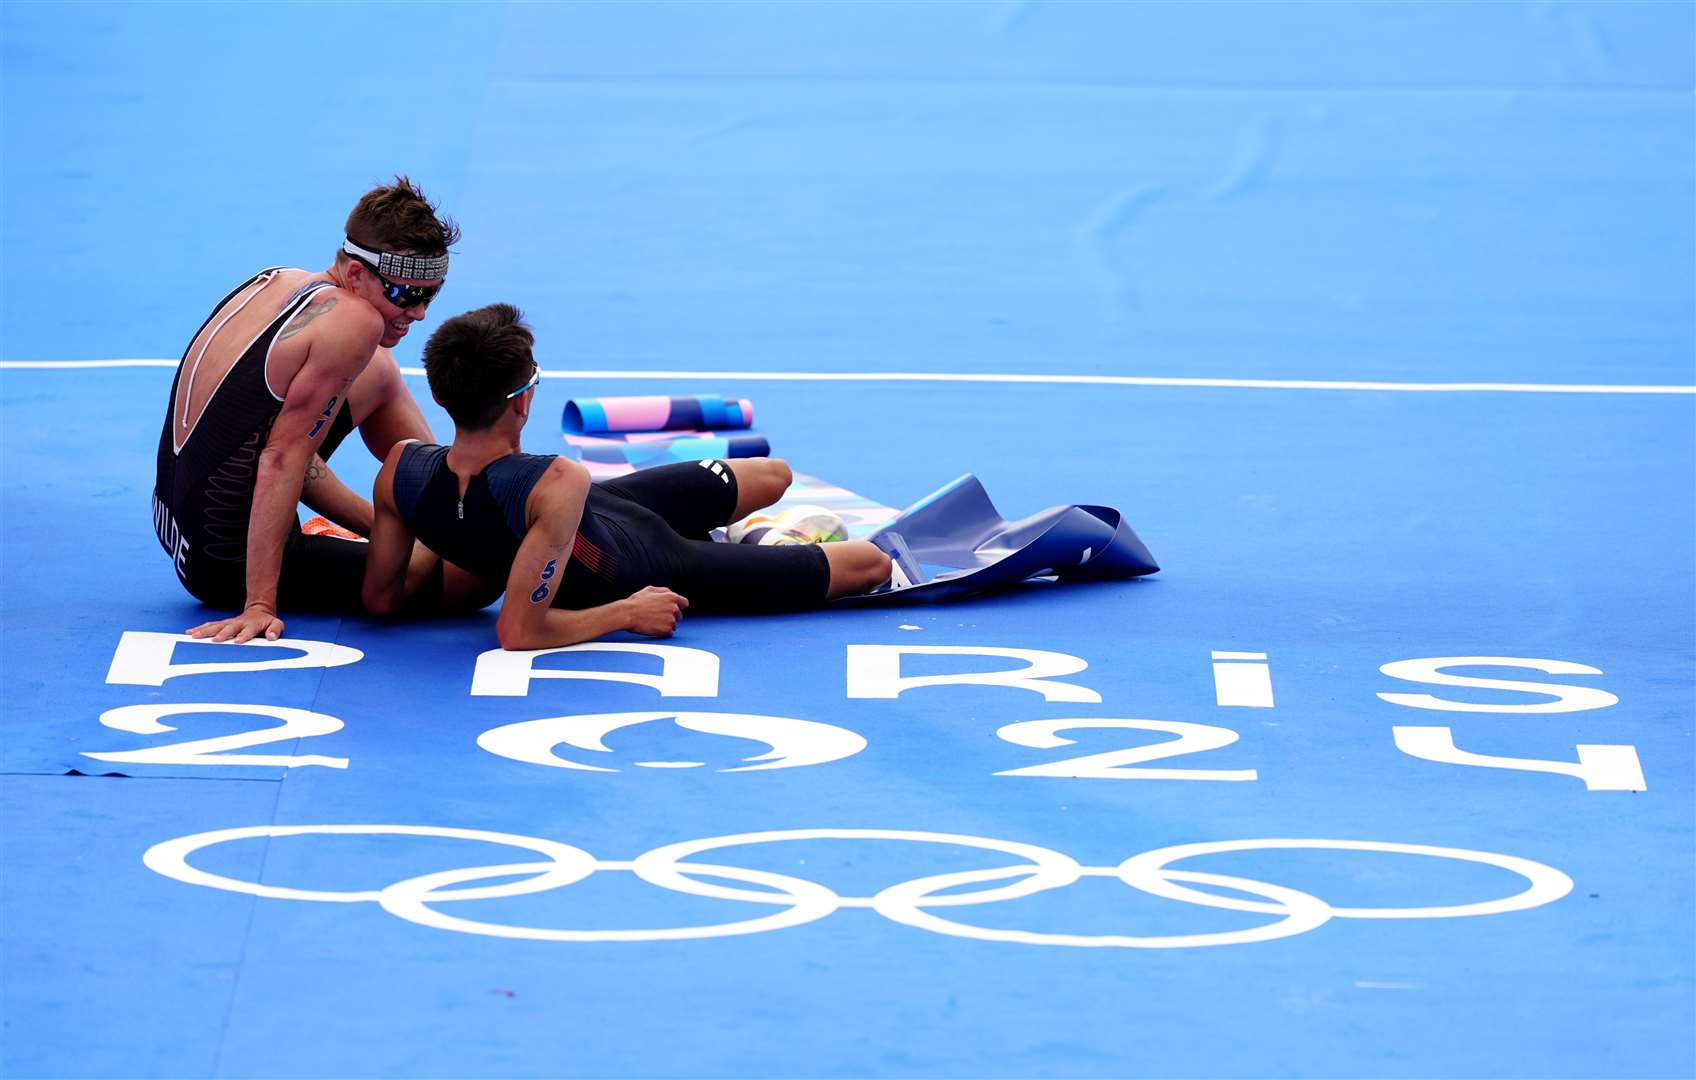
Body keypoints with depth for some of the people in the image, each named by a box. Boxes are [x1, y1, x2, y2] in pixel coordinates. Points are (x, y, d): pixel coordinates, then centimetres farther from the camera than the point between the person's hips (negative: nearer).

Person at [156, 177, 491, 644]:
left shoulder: (277, 281, 4)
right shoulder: (353, 323, -21)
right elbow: (282, 460, -23)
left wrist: (380, 525, 18)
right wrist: (259, 606, -23)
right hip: (231, 566, -9)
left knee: (379, 373, 23)